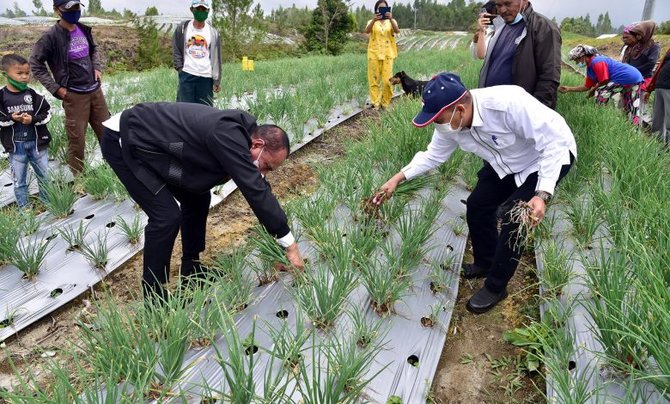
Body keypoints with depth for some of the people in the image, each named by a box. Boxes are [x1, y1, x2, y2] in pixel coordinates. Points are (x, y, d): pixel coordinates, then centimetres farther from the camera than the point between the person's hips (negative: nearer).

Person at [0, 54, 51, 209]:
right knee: (19, 181, 9)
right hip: (15, 145, -1)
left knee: (45, 176, 11)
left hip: (36, 142, 1)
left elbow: (47, 113, 0)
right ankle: (24, 208, 21)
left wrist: (33, 119, -16)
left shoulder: (33, 95, -3)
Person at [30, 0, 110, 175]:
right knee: (77, 138, -1)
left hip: (95, 90, 6)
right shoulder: (51, 36, -12)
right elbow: (35, 64, -7)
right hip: (74, 95, -6)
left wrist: (97, 67, 7)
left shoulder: (83, 30, 4)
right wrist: (56, 88, -11)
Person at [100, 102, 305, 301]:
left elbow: (258, 188, 7)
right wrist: (289, 244, -23)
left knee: (197, 198, 9)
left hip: (151, 142, 9)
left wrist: (283, 244, 9)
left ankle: (191, 269, 24)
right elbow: (255, 191, -31)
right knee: (167, 216, -16)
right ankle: (153, 296, 2)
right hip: (124, 141, -9)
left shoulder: (238, 132, 0)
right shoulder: (227, 135, -30)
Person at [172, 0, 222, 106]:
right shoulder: (182, 28, 6)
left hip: (206, 76, 1)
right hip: (187, 75, -1)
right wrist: (180, 67, -1)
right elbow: (176, 50, 12)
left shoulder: (213, 32, 8)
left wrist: (216, 80, 2)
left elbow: (216, 57, 7)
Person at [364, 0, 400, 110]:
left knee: (387, 80, -6)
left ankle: (386, 104, 7)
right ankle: (375, 104, 6)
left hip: (388, 54, 0)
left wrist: (391, 19, -31)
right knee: (374, 79, 0)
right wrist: (374, 20, -34)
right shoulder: (372, 22, 7)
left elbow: (397, 31, -14)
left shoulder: (392, 21, 9)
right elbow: (367, 31, -17)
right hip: (374, 54, 0)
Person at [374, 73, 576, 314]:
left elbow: (556, 140, -33)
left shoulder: (509, 104, -40)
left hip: (551, 155, -7)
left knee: (513, 216, -15)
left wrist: (542, 194, -39)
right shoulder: (450, 122, -17)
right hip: (507, 163, 7)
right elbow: (434, 155, 1)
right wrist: (398, 179, -6)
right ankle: (485, 263, 31)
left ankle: (496, 287, 4)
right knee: (477, 204, 6)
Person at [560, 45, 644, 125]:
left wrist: (593, 90, -1)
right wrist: (568, 89, 15)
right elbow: (586, 86, 20)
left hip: (629, 78, -10)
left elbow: (604, 82, -18)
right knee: (630, 109, 16)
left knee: (600, 93, -12)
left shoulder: (596, 62, -18)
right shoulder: (590, 69, 14)